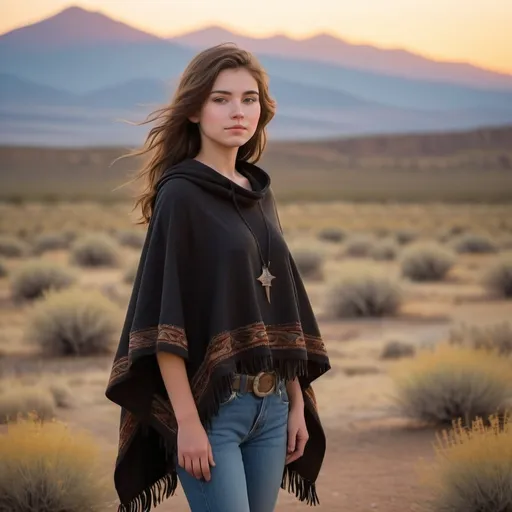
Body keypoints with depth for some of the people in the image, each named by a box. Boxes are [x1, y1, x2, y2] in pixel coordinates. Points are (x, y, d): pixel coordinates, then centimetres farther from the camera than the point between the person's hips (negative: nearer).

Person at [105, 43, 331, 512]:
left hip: (270, 404, 7)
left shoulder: (261, 194, 12)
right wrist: (186, 421, -18)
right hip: (210, 404, -7)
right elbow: (164, 319, -14)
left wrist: (297, 403, 12)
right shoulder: (179, 196, -8)